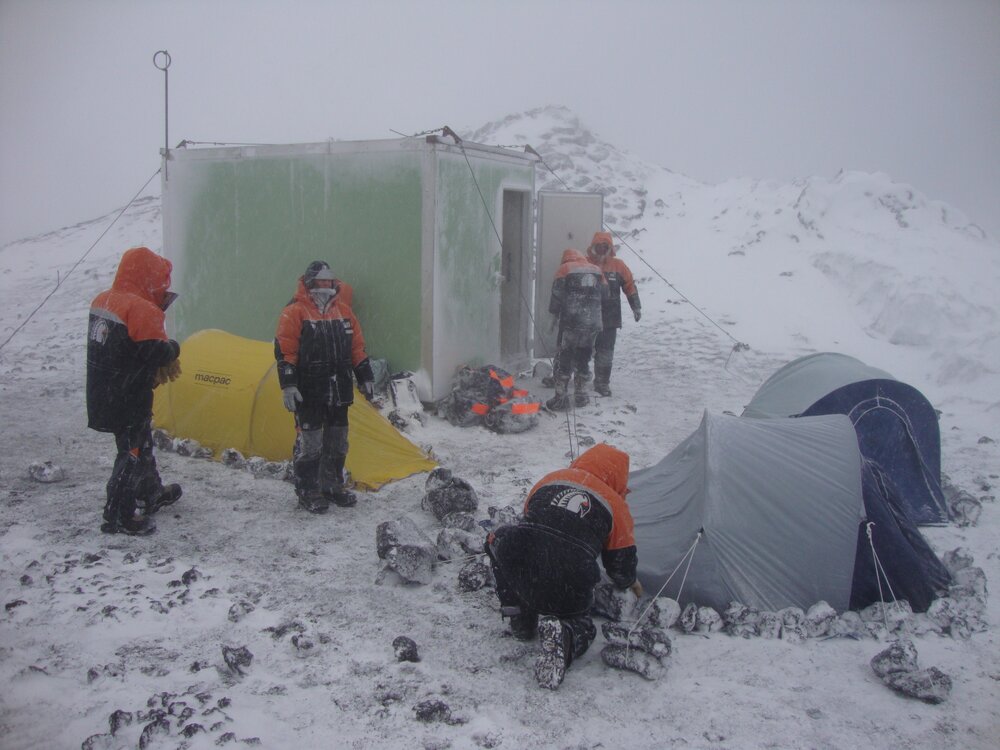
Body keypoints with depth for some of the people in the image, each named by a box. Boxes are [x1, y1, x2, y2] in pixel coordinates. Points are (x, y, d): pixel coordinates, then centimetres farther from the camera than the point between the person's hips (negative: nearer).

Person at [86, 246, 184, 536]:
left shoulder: (101, 301, 7)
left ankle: (152, 493, 41)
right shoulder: (143, 311, -22)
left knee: (141, 443, 24)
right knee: (132, 453, 2)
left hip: (102, 395, 9)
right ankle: (118, 517, 7)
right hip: (129, 401, -9)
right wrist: (174, 348, -1)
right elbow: (159, 353, -23)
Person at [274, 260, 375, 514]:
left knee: (338, 440, 12)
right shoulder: (294, 313, -7)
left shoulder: (343, 312, 12)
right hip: (309, 392, -6)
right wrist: (288, 385, -17)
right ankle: (307, 492, 9)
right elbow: (284, 352, -10)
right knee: (309, 442, -3)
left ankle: (332, 486, 26)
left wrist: (365, 378, 14)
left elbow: (357, 348, 17)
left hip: (339, 391, 6)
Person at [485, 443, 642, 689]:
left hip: (516, 567, 1)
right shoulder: (616, 505, 11)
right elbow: (621, 564, 17)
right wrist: (630, 583, 42)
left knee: (499, 540, 32)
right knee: (581, 626, 30)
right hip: (568, 592, 0)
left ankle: (520, 620, 24)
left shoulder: (551, 479, 20)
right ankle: (563, 634, -7)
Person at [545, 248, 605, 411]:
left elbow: (557, 296, -2)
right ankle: (581, 394, 24)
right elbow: (604, 295, 13)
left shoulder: (564, 269, 4)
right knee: (583, 359, 18)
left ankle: (561, 398, -1)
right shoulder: (596, 271, 18)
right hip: (592, 324, 4)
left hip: (571, 324, -4)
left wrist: (556, 313, 15)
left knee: (564, 359, 1)